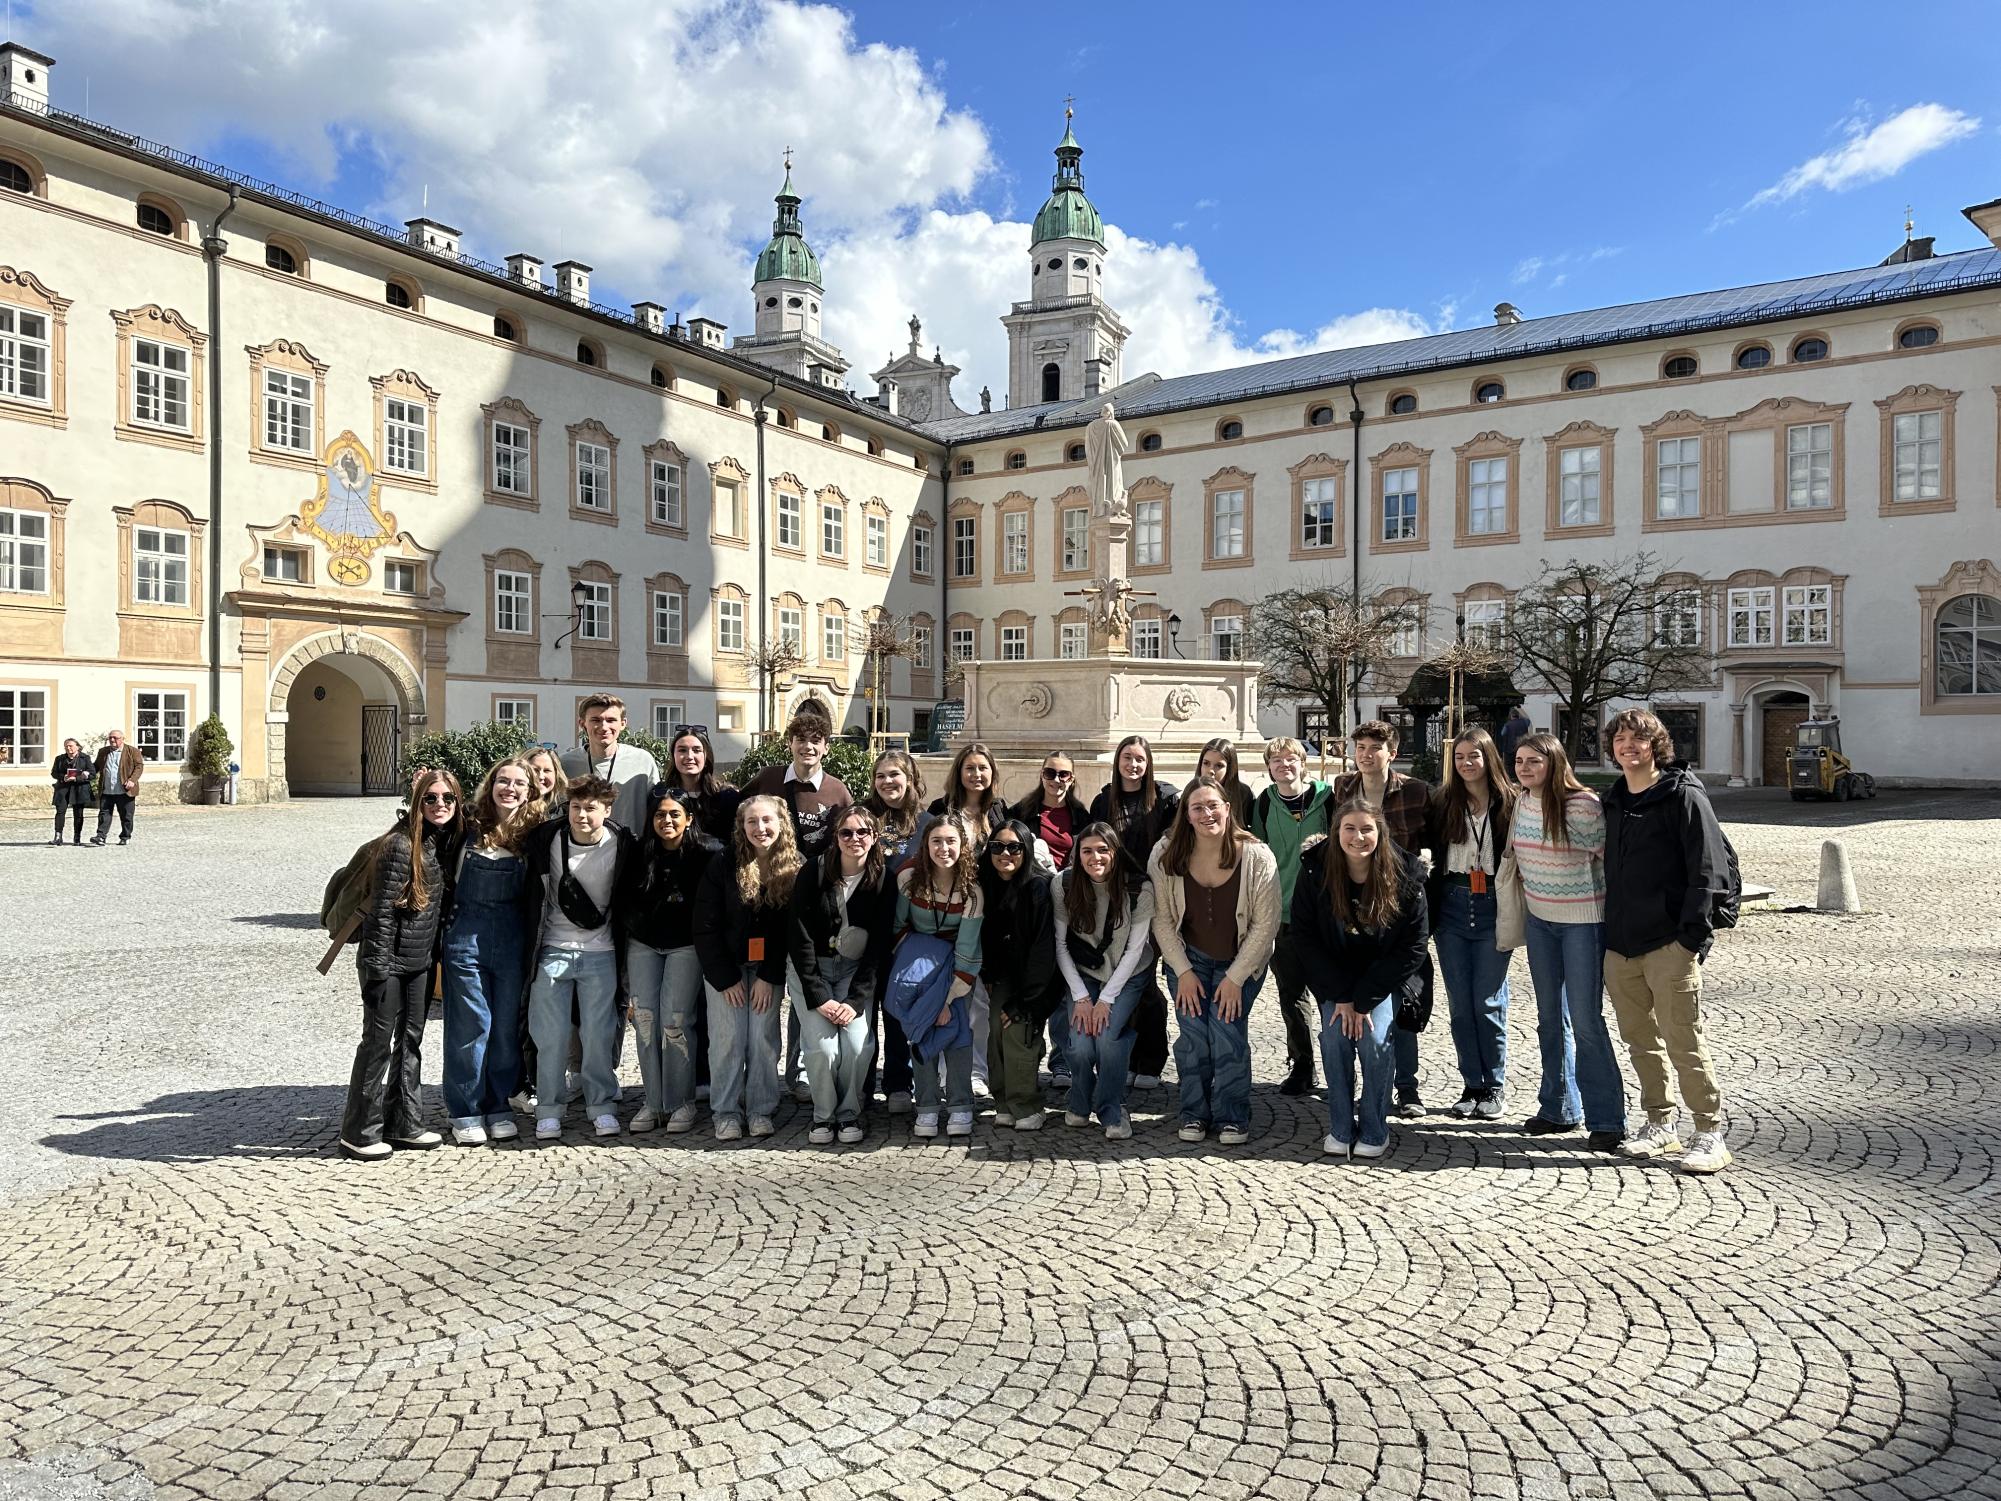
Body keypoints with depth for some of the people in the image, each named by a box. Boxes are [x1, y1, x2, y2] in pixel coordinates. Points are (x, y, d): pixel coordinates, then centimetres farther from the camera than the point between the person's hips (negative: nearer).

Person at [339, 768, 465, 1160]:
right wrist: (378, 968, -18)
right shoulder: (401, 845, -18)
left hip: (421, 962, 8)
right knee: (378, 1043, 2)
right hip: (389, 960, -7)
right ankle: (359, 1133, 14)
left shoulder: (447, 842, 4)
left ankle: (404, 1124, 25)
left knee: (410, 1041, 14)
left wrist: (437, 954, 12)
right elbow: (381, 910, -18)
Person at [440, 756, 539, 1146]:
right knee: (470, 1025, 2)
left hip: (513, 937, 2)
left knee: (507, 1025, 9)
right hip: (466, 934, -2)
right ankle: (465, 1111, 16)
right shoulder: (470, 826, -2)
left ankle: (498, 1107, 23)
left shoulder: (534, 832, 0)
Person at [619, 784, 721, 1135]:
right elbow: (624, 904, 7)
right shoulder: (639, 854, -2)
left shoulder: (707, 853, -13)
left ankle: (682, 1102, 0)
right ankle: (652, 1100, 7)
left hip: (686, 946, -4)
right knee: (644, 1018, -2)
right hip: (643, 945, 4)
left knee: (675, 1020, -10)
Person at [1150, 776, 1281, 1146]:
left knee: (1228, 1032, -11)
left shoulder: (1257, 857, -19)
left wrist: (1235, 978, -14)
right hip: (1188, 958, 2)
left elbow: (1265, 925, -14)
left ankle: (1232, 1119, 5)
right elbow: (1162, 919, -7)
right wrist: (1184, 971, -11)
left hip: (1241, 962, -1)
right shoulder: (1166, 856, -14)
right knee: (1192, 1034, -6)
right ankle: (1194, 1114, 11)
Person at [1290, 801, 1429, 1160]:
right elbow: (1304, 935, -9)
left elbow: (1412, 948, -13)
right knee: (1334, 1037, -18)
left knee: (1374, 1039, -19)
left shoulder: (1403, 877, -19)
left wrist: (1364, 999, -17)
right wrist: (1341, 995, -15)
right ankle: (1340, 1128, -1)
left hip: (1386, 973, -1)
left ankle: (1374, 1131, -1)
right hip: (1336, 977, 1)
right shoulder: (1316, 871, -16)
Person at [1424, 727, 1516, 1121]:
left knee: (1488, 1001, 0)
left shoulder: (1509, 802, -2)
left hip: (1493, 907, -2)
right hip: (1452, 906, 3)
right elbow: (1426, 845, 5)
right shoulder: (1442, 801, 5)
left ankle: (1495, 1086, 15)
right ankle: (1472, 1085, 18)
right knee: (1460, 1003, 7)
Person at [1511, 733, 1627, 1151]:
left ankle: (1606, 1118, 6)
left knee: (1585, 1020, -5)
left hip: (1582, 920, -7)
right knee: (1551, 1019, 14)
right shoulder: (1522, 802, 3)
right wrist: (1521, 916, 16)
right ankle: (1559, 1108, 25)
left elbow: (1610, 858, -11)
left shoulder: (1583, 805, -17)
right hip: (1539, 920, 7)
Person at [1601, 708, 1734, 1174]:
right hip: (1619, 944, 7)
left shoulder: (1684, 796, -6)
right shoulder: (1612, 801, 15)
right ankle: (1659, 1124, 26)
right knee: (1640, 1039, 14)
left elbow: (1708, 867, -11)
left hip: (1669, 943, -7)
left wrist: (1694, 931, -17)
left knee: (1683, 1041, -5)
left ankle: (1710, 1134, 6)